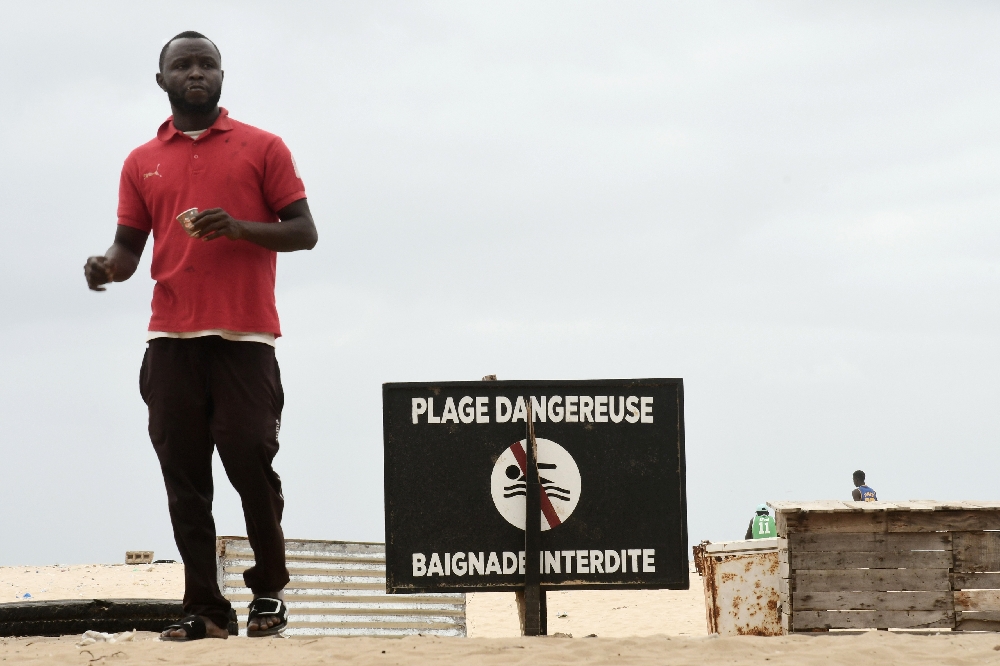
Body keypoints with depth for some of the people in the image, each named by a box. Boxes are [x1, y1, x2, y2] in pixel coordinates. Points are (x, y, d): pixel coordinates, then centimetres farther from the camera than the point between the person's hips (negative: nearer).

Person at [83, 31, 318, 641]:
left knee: (250, 460, -10)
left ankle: (270, 592, 6)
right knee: (184, 475, -1)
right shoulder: (142, 163, 16)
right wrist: (107, 267, -7)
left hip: (245, 337, -3)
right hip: (171, 339, 3)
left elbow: (304, 231, 5)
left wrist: (239, 227, -13)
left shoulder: (262, 149, 8)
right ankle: (206, 609, 1)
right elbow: (129, 247, 16)